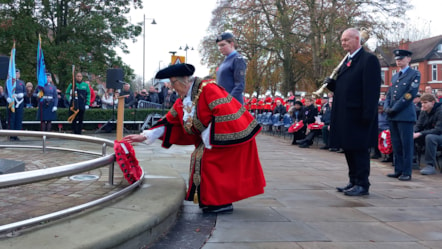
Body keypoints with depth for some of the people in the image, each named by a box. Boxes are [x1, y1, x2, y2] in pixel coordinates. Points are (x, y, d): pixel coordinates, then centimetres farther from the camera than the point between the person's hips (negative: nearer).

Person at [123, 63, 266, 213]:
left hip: (231, 134, -9)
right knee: (200, 159, 4)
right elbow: (169, 121, 10)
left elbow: (224, 113, -28)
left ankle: (222, 202, 0)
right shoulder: (183, 100, 6)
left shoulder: (208, 89, -21)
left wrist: (208, 136, -19)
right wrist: (145, 136, 3)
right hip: (210, 136, 9)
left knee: (210, 162, -12)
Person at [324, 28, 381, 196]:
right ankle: (353, 182, 23)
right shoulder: (346, 61, 19)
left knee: (359, 150, -2)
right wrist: (331, 83, 3)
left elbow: (372, 90, -16)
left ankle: (362, 185, 7)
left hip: (358, 117, -9)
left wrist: (367, 115, -22)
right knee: (348, 149, 13)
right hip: (344, 116, 9)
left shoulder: (369, 60, -9)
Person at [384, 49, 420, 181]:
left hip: (405, 115, -7)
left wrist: (394, 109, -13)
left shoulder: (414, 74, 0)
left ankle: (406, 172, 2)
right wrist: (387, 108, 0)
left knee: (406, 144, -3)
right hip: (392, 116, 7)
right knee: (396, 144, 9)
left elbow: (411, 94, -11)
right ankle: (398, 170, 16)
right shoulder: (394, 77, 21)